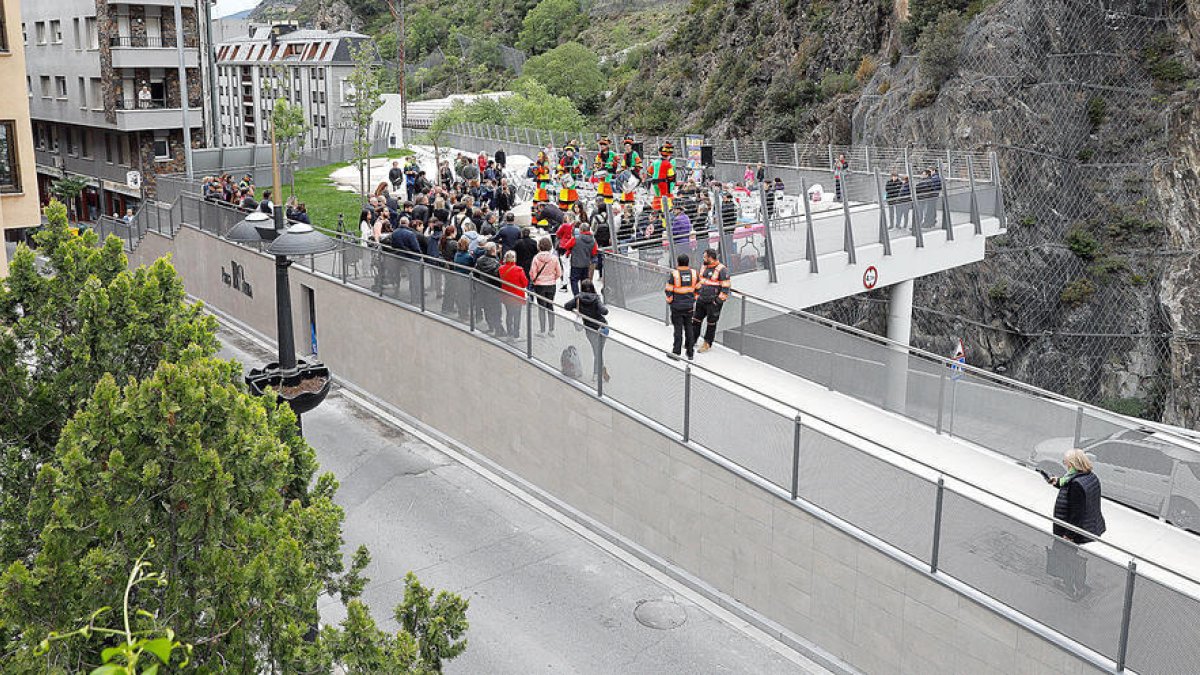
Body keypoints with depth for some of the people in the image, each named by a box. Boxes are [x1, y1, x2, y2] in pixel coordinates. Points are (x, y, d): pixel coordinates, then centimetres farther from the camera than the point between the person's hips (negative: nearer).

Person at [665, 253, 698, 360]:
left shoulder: (674, 274, -12)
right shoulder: (693, 273, -1)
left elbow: (669, 290, -9)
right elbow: (697, 289, 7)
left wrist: (669, 301, 7)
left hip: (677, 306, -3)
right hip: (689, 306, 3)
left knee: (678, 328, 3)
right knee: (688, 327, 12)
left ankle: (676, 351, 6)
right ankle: (690, 353, 15)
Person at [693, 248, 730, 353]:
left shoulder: (721, 270, -15)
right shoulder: (704, 267, 8)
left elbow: (725, 288, -16)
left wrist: (718, 301, -17)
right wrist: (697, 296, 16)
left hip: (713, 302, -7)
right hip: (701, 300, 7)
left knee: (711, 323, 6)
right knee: (696, 320, 11)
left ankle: (707, 344, 17)